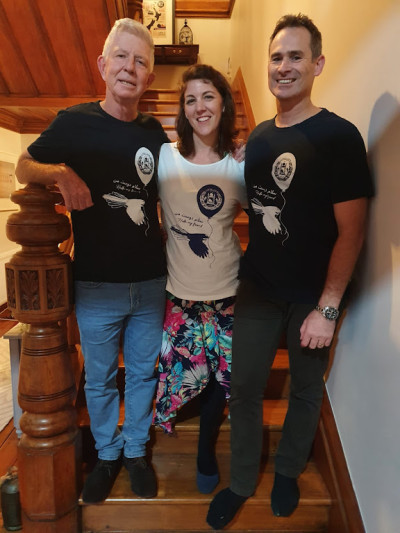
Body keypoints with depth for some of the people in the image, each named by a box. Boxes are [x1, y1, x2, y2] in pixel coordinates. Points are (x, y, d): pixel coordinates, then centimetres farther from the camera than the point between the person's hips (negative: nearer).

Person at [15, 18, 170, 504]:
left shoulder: (155, 133, 4)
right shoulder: (74, 123, -3)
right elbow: (23, 167, 5)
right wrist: (60, 172, -17)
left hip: (151, 282, 3)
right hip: (97, 284, -2)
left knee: (143, 372, 17)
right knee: (100, 378, 15)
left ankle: (136, 449, 41)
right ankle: (107, 454, 41)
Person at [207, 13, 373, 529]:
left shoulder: (338, 136, -11)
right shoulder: (259, 137, 6)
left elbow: (351, 231, -13)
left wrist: (327, 309, -17)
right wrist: (244, 269, 4)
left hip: (312, 297, -4)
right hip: (258, 291, 5)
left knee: (305, 389, 14)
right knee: (243, 385, 10)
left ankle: (288, 472, 41)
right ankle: (241, 482, 33)